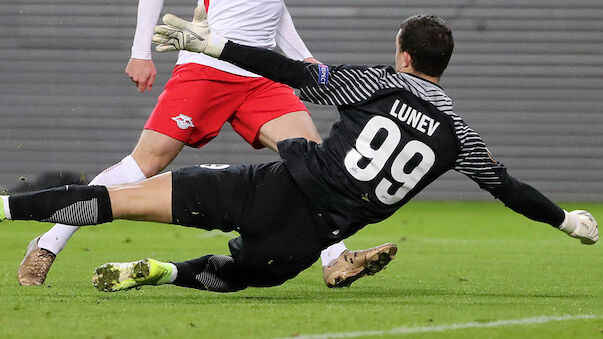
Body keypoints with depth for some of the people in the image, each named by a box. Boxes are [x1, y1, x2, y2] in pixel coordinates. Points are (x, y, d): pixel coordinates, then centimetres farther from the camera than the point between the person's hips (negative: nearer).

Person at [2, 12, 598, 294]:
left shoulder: (377, 82, 2)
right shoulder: (458, 134, 6)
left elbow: (292, 73, -2)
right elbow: (507, 188, 17)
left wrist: (211, 43, 2)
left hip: (272, 191, -2)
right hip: (306, 241, 2)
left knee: (137, 195, -1)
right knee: (230, 274, 31)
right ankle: (160, 272, 3)